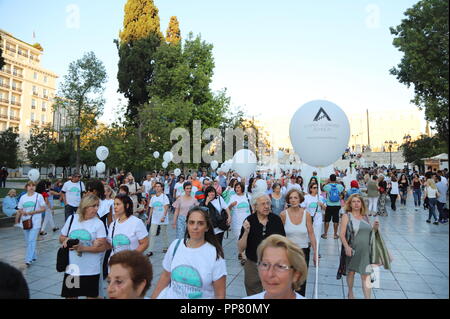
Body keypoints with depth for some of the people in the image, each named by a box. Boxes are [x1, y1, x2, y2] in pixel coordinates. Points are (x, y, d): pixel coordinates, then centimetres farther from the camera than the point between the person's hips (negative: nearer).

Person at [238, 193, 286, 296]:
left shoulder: (276, 219, -8)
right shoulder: (249, 221, -11)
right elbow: (241, 249, -11)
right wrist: (246, 232, -25)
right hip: (253, 265, -1)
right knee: (253, 295, 17)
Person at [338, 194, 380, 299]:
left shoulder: (365, 217, 9)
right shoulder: (347, 216, -4)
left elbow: (368, 232, 21)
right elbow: (342, 234, -11)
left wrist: (375, 228, 1)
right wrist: (347, 247, -23)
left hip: (365, 250, 2)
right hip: (352, 250, -2)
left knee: (366, 276, -2)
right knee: (351, 271, 16)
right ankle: (350, 293, 38)